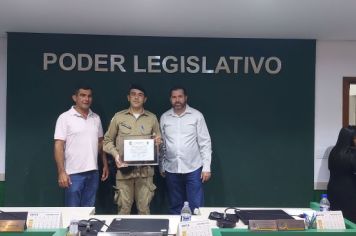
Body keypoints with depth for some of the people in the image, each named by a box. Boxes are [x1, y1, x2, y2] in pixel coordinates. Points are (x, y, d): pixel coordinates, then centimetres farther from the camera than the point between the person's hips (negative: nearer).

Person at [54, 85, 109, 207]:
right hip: (73, 173, -5)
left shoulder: (96, 118, 9)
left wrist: (105, 165, 11)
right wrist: (61, 172, -17)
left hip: (93, 172, 5)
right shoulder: (65, 118, -6)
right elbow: (59, 146, -10)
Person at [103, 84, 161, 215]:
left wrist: (158, 142, -8)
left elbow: (158, 141, 16)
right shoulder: (118, 117, 4)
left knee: (144, 208, 6)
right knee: (123, 208, 6)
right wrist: (115, 154, -8)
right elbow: (107, 140, 9)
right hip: (124, 169, 0)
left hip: (145, 170, 1)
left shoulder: (152, 118, 7)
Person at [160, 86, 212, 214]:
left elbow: (205, 142, -3)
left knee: (195, 207, 1)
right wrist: (161, 166, 11)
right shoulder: (164, 117, 5)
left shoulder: (197, 115, -3)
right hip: (171, 170, 3)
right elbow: (162, 144, 10)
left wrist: (206, 167, -7)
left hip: (193, 169, -2)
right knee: (175, 207, 13)